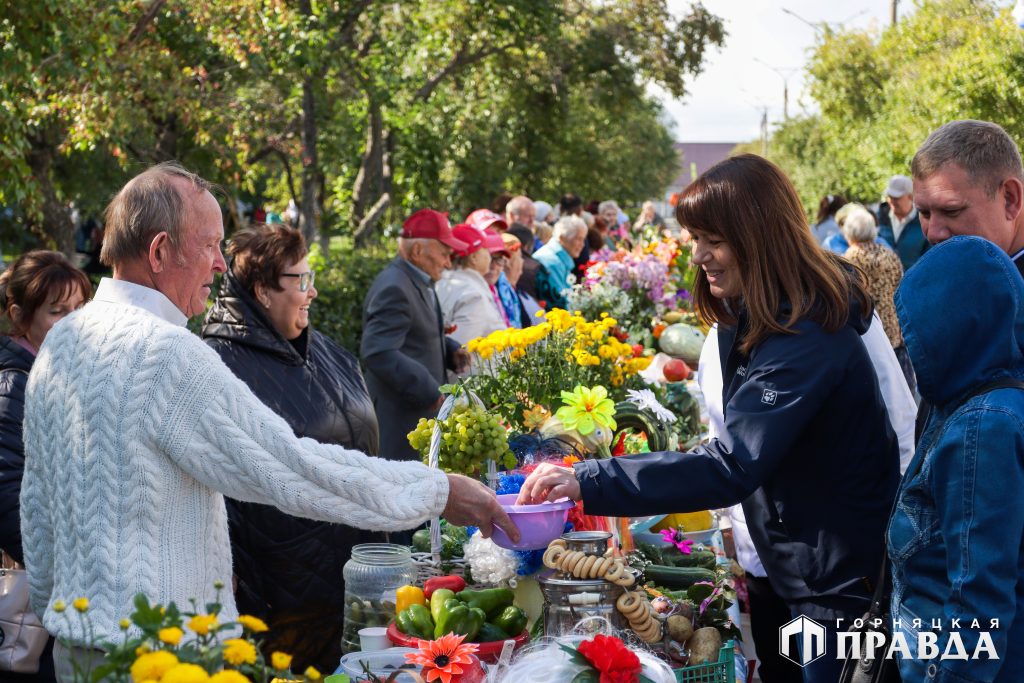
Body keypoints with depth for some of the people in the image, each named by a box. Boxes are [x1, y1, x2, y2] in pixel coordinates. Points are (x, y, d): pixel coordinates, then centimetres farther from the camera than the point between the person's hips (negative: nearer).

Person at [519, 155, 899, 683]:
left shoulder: (803, 341, -28)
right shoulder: (756, 319, 5)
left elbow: (731, 466, -36)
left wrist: (591, 483, -38)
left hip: (845, 580, -9)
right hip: (807, 571, 9)